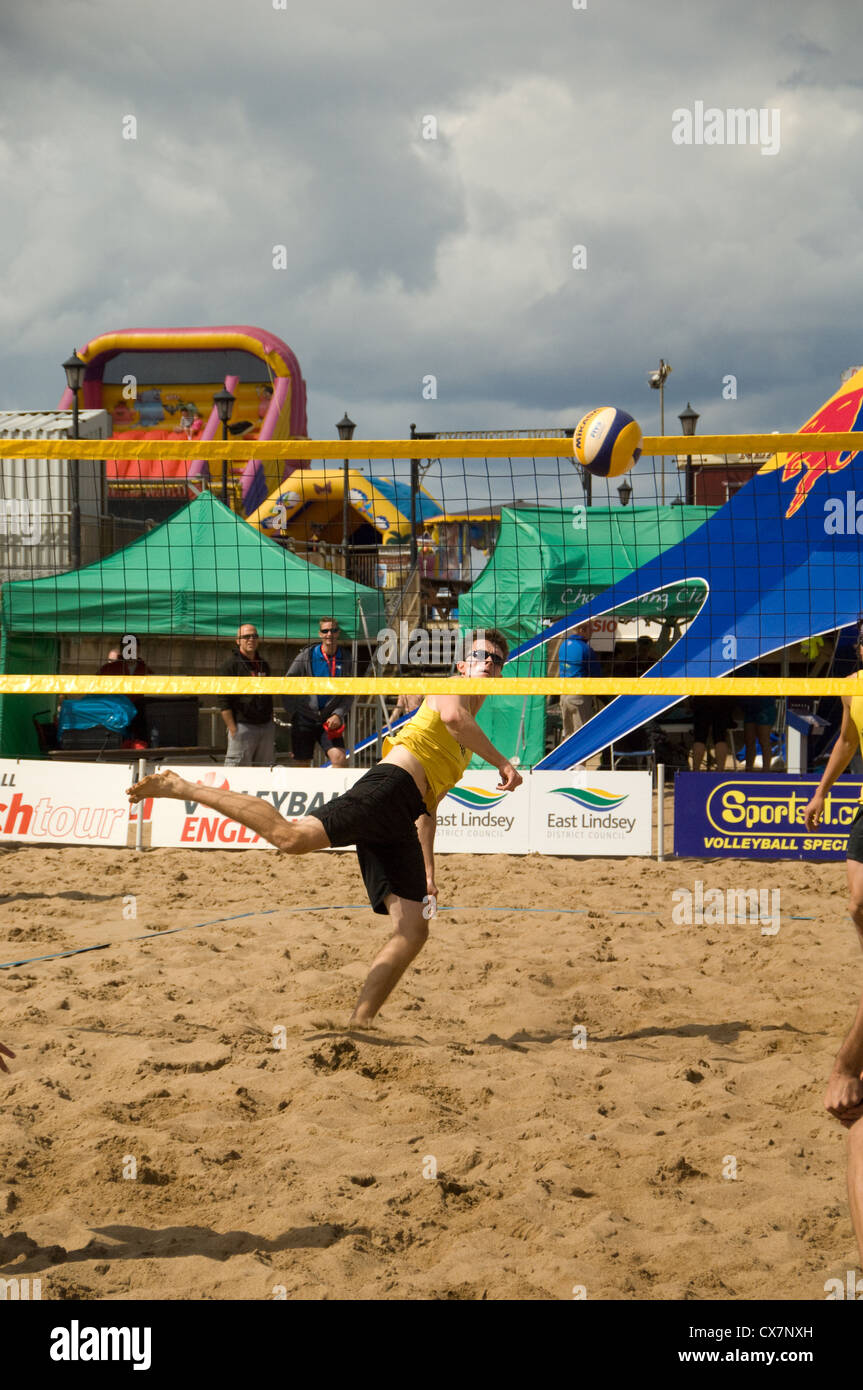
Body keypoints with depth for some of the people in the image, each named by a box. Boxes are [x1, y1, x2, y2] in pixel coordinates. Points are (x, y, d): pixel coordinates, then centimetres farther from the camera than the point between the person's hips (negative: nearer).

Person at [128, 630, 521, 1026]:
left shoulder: (467, 742, 35)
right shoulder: (450, 687, 11)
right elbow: (452, 716, -16)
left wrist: (429, 876, 31)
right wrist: (501, 761, -10)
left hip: (397, 828, 8)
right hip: (390, 785, -8)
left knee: (413, 931, -3)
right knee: (292, 836, -28)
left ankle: (359, 1024, -4)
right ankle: (184, 788, -18)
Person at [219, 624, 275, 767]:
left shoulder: (264, 665, 16)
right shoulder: (231, 665, -4)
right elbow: (224, 702, -9)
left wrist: (271, 721, 16)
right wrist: (233, 730, -15)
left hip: (266, 726, 6)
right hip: (243, 726, -6)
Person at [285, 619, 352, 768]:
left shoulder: (345, 659, 3)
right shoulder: (307, 656, -2)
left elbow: (349, 695, 6)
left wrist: (338, 715, -9)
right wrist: (294, 713, 1)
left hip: (330, 721, 1)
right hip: (304, 718, -1)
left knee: (339, 758, -19)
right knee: (302, 766, 2)